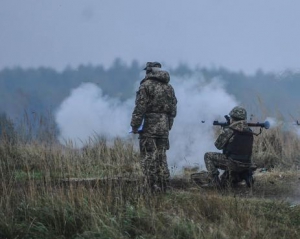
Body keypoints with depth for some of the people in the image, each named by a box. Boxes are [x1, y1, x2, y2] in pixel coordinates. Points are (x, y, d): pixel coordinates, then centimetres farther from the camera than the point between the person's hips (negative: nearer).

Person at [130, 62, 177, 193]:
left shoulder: (146, 85, -8)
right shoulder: (169, 87, 12)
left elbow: (140, 108, -12)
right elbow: (173, 109, 15)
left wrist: (134, 125, -7)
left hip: (149, 127, -6)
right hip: (164, 128, 6)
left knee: (148, 158, -4)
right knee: (161, 157, 13)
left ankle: (155, 188, -11)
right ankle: (163, 188, 13)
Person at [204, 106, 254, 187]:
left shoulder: (228, 131, -13)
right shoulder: (249, 132, 6)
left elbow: (218, 145, -1)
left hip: (232, 163, -7)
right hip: (246, 164, 7)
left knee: (208, 156, 10)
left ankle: (215, 183, 3)